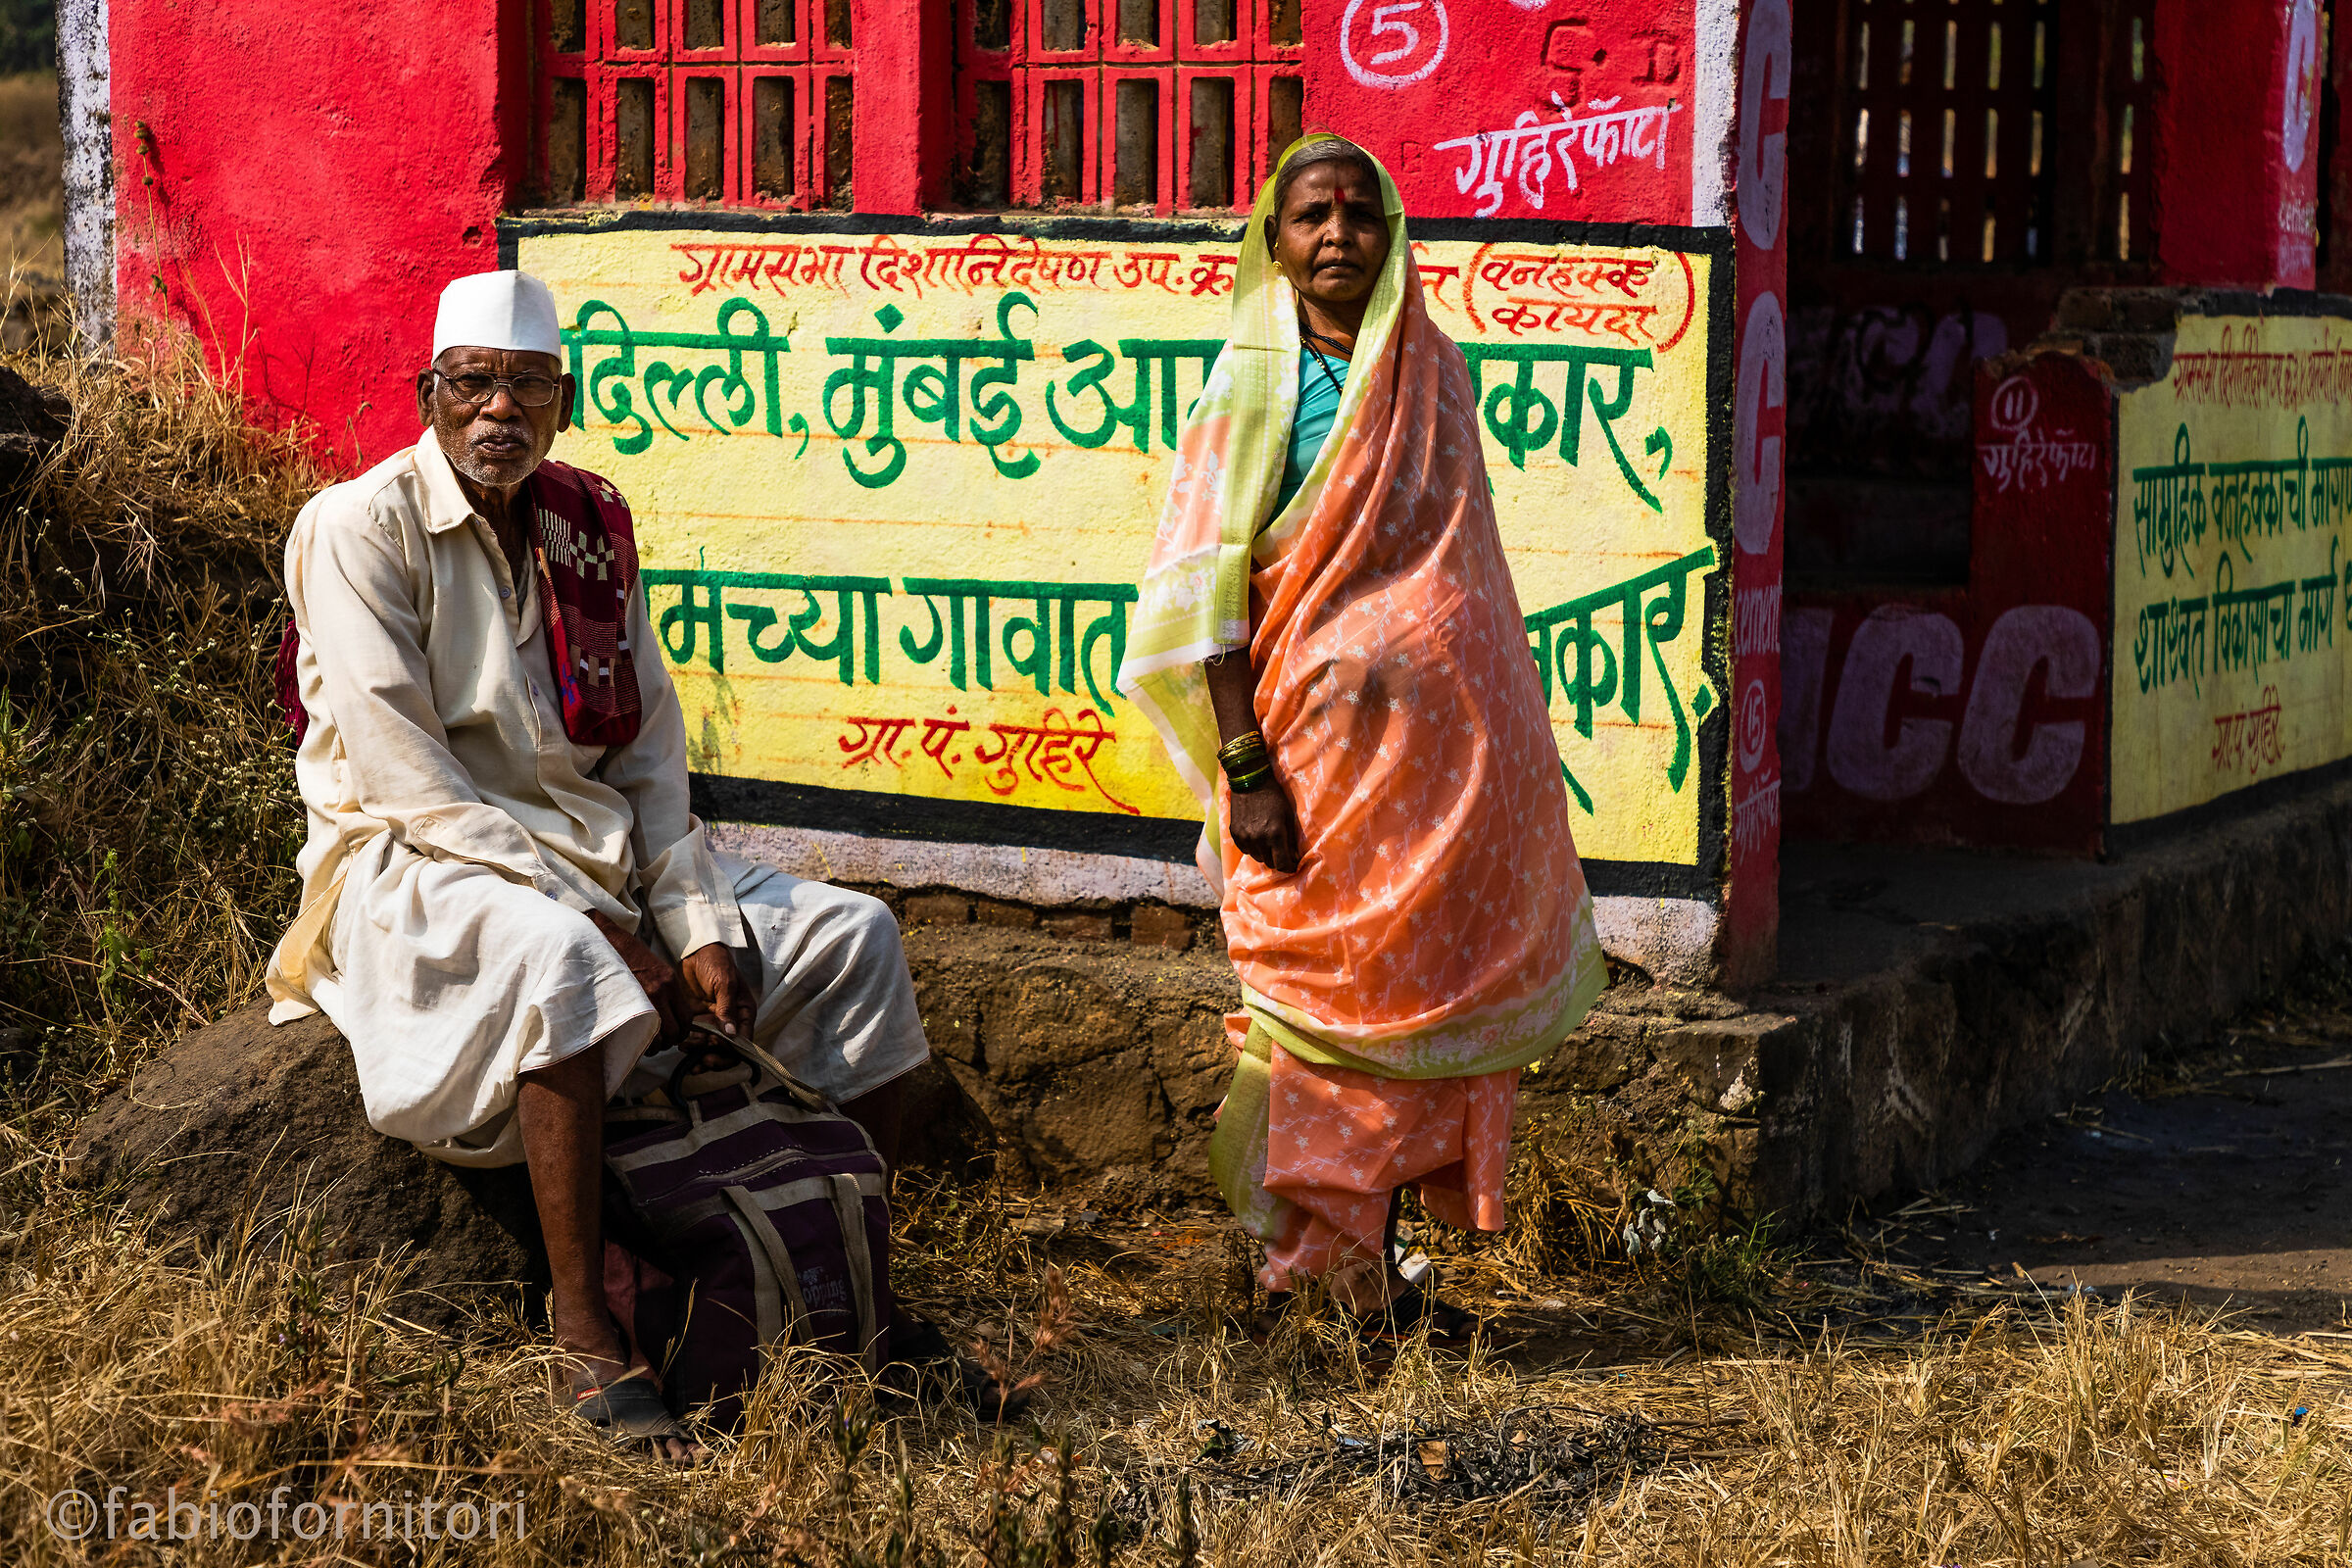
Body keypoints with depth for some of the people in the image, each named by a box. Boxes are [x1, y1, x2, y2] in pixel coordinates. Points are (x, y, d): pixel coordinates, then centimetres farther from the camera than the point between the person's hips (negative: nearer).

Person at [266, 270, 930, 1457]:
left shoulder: (590, 523, 9)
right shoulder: (361, 528, -10)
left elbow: (650, 746, 9)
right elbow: (406, 777, -17)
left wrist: (696, 922, -7)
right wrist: (601, 921, -22)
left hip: (596, 851, 7)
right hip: (411, 868, -7)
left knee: (852, 935, -3)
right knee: (558, 956, -40)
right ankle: (582, 1334, -35)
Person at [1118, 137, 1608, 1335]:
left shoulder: (1433, 371, 11)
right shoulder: (1255, 382, -4)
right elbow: (1203, 586, -9)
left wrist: (1511, 738, 16)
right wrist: (1244, 767, -17)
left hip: (1447, 741, 5)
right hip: (1322, 744, -5)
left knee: (1423, 997, 7)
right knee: (1331, 999, -1)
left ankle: (1373, 1258, 18)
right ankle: (1346, 1266, 10)